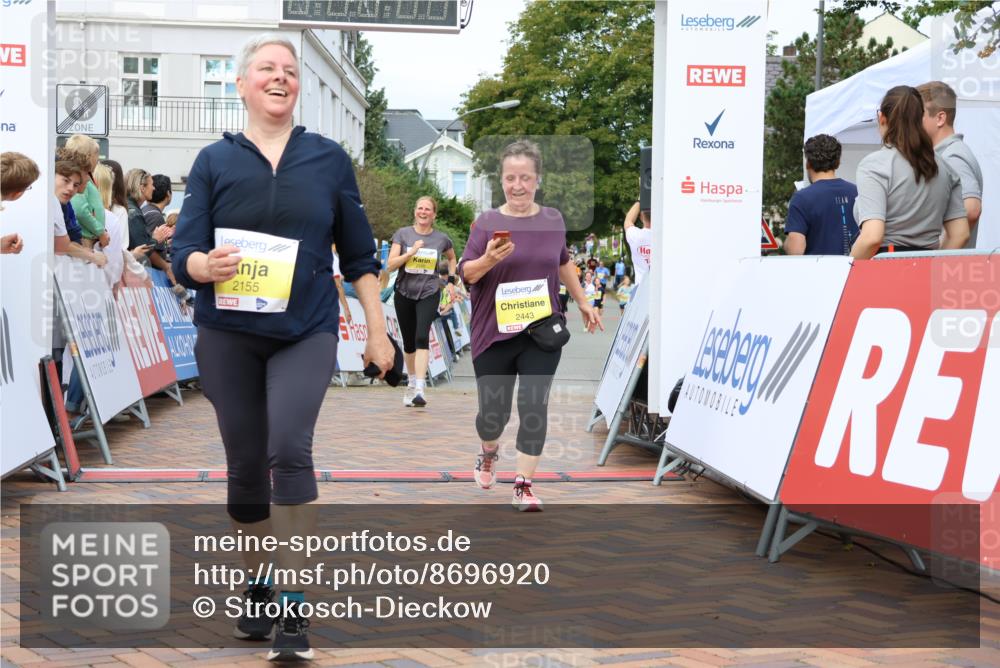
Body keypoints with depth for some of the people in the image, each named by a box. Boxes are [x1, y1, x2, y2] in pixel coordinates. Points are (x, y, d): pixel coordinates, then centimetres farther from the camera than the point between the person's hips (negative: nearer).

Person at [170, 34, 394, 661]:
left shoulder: (329, 158, 5)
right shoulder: (215, 160, 2)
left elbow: (359, 253, 10)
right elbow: (183, 253, -4)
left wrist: (378, 329, 7)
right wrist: (208, 265, -27)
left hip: (307, 333, -1)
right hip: (228, 335, 1)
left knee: (289, 449, -19)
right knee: (246, 463, 6)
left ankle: (294, 607, -12)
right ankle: (259, 588, 27)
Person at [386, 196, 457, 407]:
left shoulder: (442, 239, 3)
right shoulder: (402, 234, 1)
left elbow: (451, 258, 24)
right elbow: (390, 265, -7)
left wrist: (451, 281, 12)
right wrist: (412, 252, -18)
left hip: (429, 294, -2)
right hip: (404, 293, 2)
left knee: (422, 337, -20)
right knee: (409, 342, 11)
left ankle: (420, 389, -26)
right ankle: (412, 382, 33)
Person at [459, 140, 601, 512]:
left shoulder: (553, 220, 5)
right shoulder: (488, 222, -4)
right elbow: (466, 273, -7)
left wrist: (583, 303, 25)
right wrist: (489, 260, -27)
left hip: (542, 332, 2)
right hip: (494, 334, -1)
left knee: (534, 405, -7)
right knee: (493, 411, 4)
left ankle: (524, 486, 0)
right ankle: (488, 453, 38)